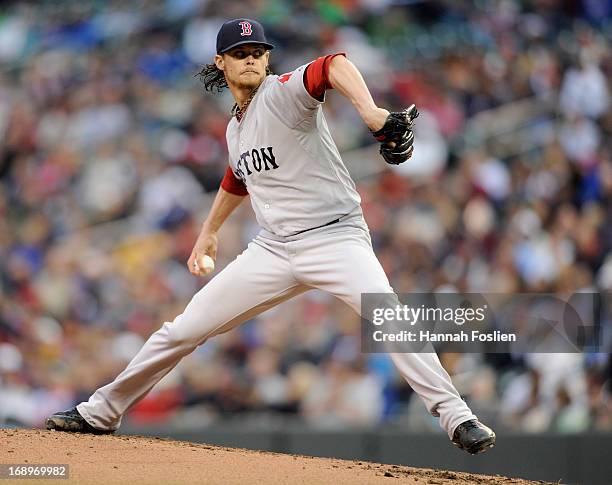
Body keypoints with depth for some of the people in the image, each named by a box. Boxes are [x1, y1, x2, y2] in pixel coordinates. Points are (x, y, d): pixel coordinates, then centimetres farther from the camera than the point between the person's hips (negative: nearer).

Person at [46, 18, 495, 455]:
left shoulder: (285, 92, -11)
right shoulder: (235, 128, 13)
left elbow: (334, 66, -33)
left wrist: (369, 110, -52)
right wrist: (209, 233, 39)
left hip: (337, 237, -6)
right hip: (274, 250, 6)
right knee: (184, 329, 5)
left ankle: (458, 419, -24)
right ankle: (102, 411, 19)